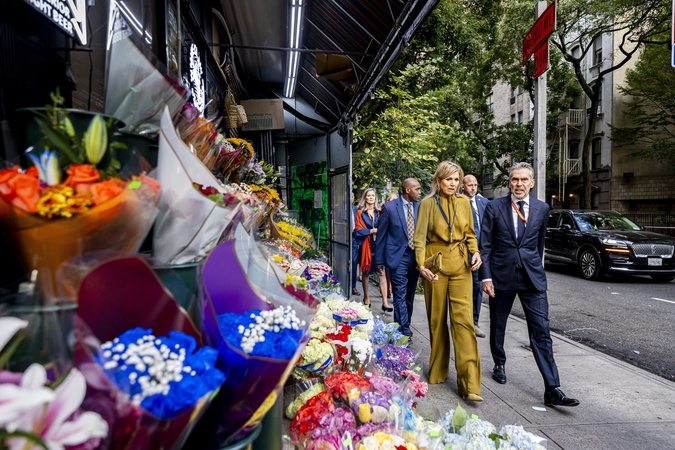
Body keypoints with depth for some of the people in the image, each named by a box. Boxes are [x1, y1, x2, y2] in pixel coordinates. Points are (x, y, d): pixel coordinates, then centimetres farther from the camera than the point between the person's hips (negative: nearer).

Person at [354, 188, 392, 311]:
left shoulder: (379, 211, 11)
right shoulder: (360, 212, 3)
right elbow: (359, 230, -3)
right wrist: (372, 231, -11)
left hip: (379, 245, 1)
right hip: (366, 245, -1)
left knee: (381, 272, -6)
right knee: (365, 271, 8)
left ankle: (385, 302, -8)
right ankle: (366, 298, 24)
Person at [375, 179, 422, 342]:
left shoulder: (420, 207, 4)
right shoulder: (389, 207, -7)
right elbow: (381, 234, -1)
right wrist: (379, 259, -1)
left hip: (416, 256, 5)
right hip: (398, 257, -4)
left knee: (409, 296, 14)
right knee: (400, 296, -5)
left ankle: (405, 327, 27)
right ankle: (404, 331, 1)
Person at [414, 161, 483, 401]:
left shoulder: (464, 203, 8)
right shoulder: (428, 203, -2)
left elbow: (470, 233, 17)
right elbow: (420, 237, -5)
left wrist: (475, 252, -2)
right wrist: (422, 265, -19)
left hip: (460, 264, 2)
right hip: (436, 262, -2)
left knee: (464, 318, -7)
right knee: (437, 319, 8)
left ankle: (469, 383, -4)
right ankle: (438, 371, 27)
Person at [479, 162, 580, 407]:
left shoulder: (542, 208, 5)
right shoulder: (494, 207, -3)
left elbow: (539, 243, 16)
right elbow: (485, 245, -3)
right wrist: (486, 276, -9)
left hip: (532, 277, 1)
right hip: (501, 275, -1)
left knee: (541, 332, -4)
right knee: (498, 326, 15)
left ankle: (552, 389, 0)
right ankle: (499, 364, 40)